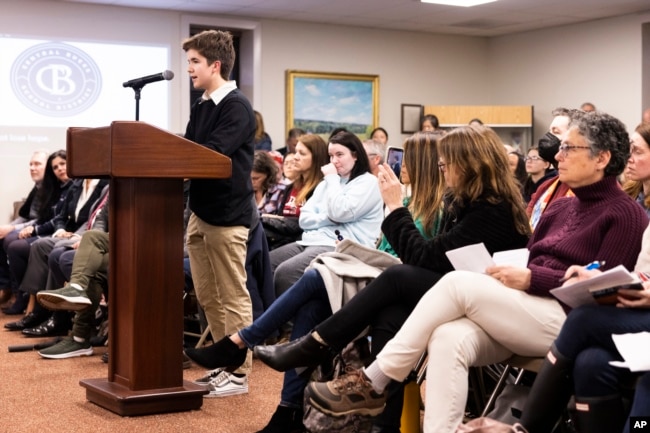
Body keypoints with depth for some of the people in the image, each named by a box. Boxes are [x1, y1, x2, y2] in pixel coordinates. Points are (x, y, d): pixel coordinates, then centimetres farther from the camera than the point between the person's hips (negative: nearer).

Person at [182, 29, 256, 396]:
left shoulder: (237, 106, -10)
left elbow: (211, 155, -20)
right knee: (207, 297, 13)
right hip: (201, 211, 9)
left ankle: (239, 373, 6)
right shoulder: (201, 107, 16)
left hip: (227, 214, -9)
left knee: (233, 297, -2)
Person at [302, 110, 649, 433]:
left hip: (566, 320, -7)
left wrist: (530, 278, -15)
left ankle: (373, 383, -18)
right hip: (522, 313, 7)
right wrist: (507, 274, -3)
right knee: (448, 339, -27)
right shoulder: (559, 208, 22)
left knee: (458, 282, -24)